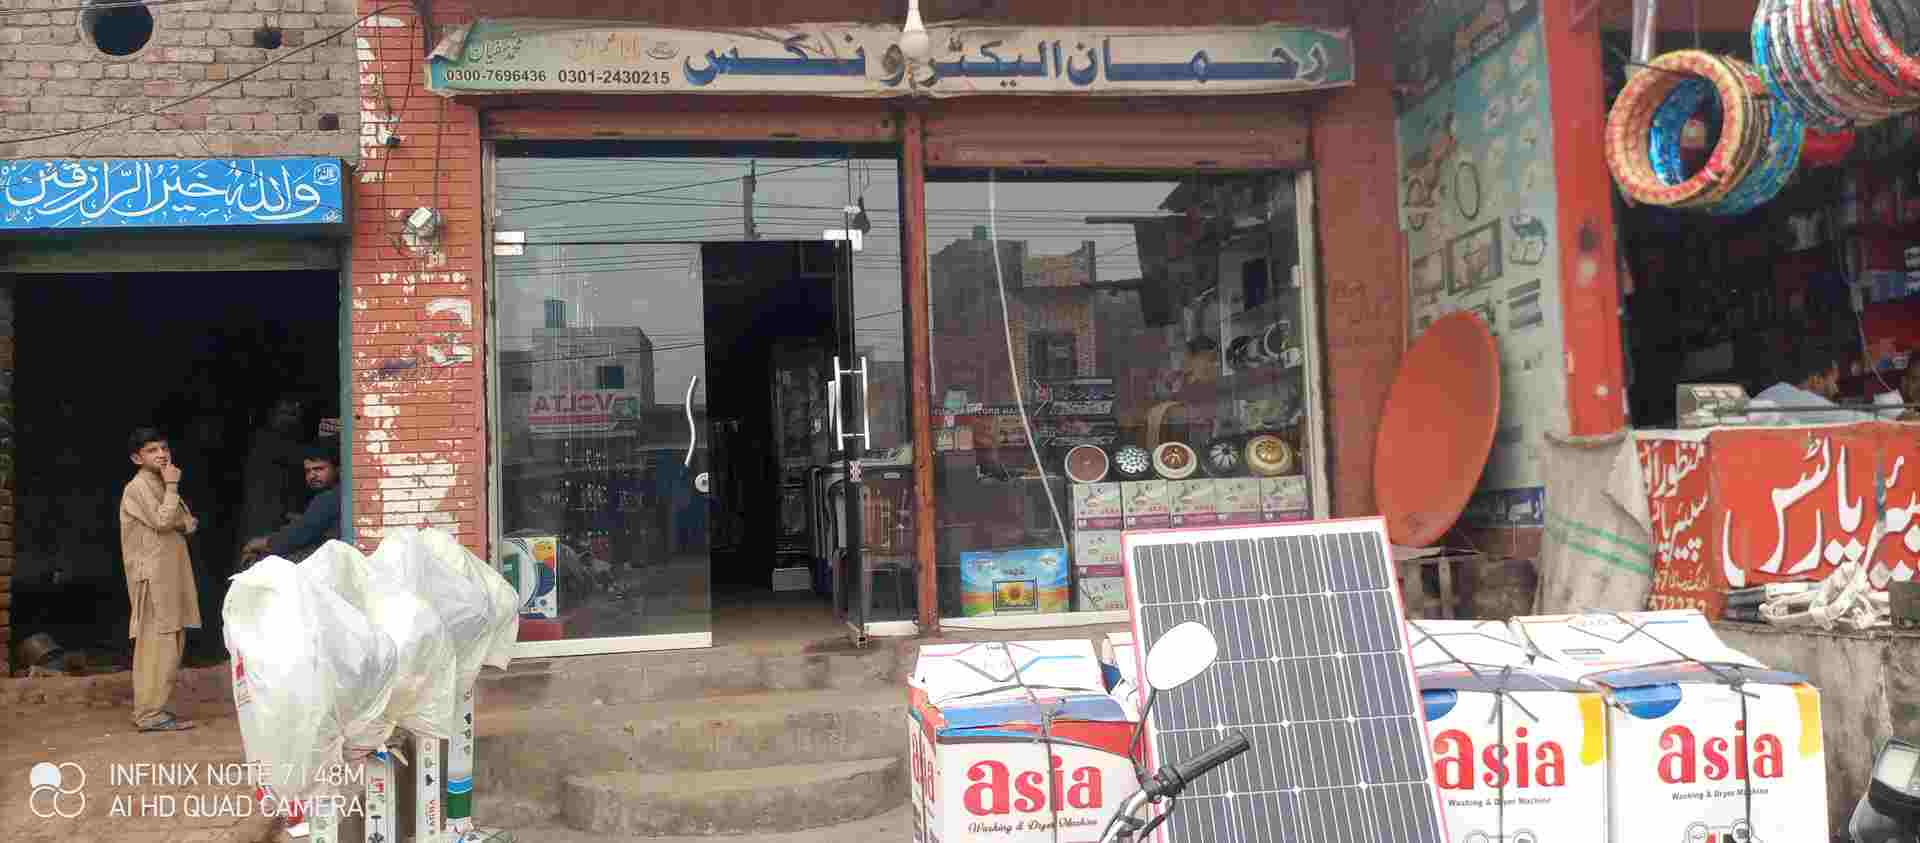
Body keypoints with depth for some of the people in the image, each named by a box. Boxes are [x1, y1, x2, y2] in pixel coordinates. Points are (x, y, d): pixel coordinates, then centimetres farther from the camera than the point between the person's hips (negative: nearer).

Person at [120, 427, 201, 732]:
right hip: (153, 576, -10)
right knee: (158, 642, -12)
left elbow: (186, 524, 19)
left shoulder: (158, 485, 20)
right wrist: (172, 486, -12)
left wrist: (186, 522, -4)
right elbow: (164, 521, -20)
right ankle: (151, 714, -11)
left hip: (169, 574, 10)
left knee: (168, 642, 11)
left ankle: (151, 709, 16)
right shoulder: (138, 486, -9)